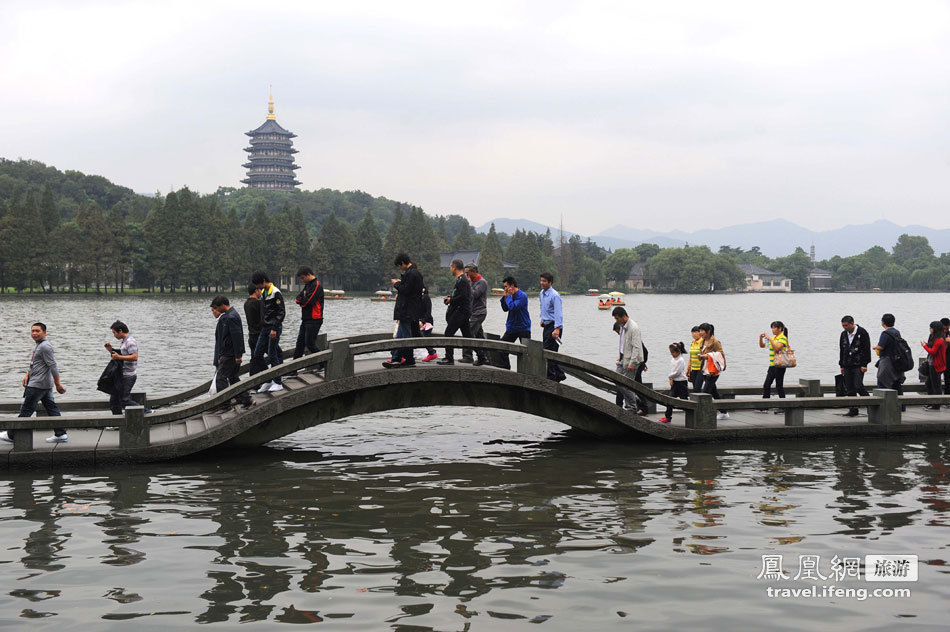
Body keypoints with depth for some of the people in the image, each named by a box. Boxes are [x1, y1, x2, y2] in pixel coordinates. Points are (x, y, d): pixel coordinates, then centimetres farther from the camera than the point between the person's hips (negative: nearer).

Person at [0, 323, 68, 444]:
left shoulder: (45, 346, -17)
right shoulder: (38, 346, 16)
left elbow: (53, 366, -19)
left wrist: (58, 384, -20)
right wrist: (27, 375, 13)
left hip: (37, 385, -10)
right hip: (46, 385, 10)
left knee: (26, 409, 0)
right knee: (51, 408, 8)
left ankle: (12, 435, 8)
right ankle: (61, 435, 7)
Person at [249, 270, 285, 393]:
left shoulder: (275, 293, -14)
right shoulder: (263, 293, 13)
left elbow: (282, 312, -17)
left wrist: (274, 328, -20)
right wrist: (263, 327, 17)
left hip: (274, 329, -9)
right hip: (265, 329, 9)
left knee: (273, 356, -5)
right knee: (257, 355, 6)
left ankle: (277, 383, 4)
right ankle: (267, 381, 12)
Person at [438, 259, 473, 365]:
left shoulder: (461, 280, -14)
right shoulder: (465, 279, 18)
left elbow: (463, 297, -24)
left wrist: (451, 300, -11)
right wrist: (450, 298, 13)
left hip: (460, 311, -10)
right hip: (465, 312, 10)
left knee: (448, 333, -9)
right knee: (467, 336, 11)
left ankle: (449, 358, -11)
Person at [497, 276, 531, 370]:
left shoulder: (522, 296, -18)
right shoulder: (511, 295, 7)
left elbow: (512, 307, -29)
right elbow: (505, 309, 9)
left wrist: (509, 296, -16)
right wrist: (505, 297, -2)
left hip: (523, 328, -8)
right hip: (511, 327, 8)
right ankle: (504, 368, 18)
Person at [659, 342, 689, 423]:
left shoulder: (681, 360, -16)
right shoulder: (673, 359, 10)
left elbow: (677, 372, -18)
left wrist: (670, 376, -4)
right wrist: (671, 379, -3)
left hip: (682, 382, -8)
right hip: (674, 382, 8)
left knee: (684, 399, -2)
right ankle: (668, 417, 7)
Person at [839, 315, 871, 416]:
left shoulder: (862, 333, -6)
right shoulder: (844, 334, 12)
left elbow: (866, 349, -9)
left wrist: (864, 364, -14)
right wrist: (841, 365, 16)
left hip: (858, 366, -6)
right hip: (847, 366, 6)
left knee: (858, 386, -15)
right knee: (849, 389, 4)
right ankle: (853, 410, 8)